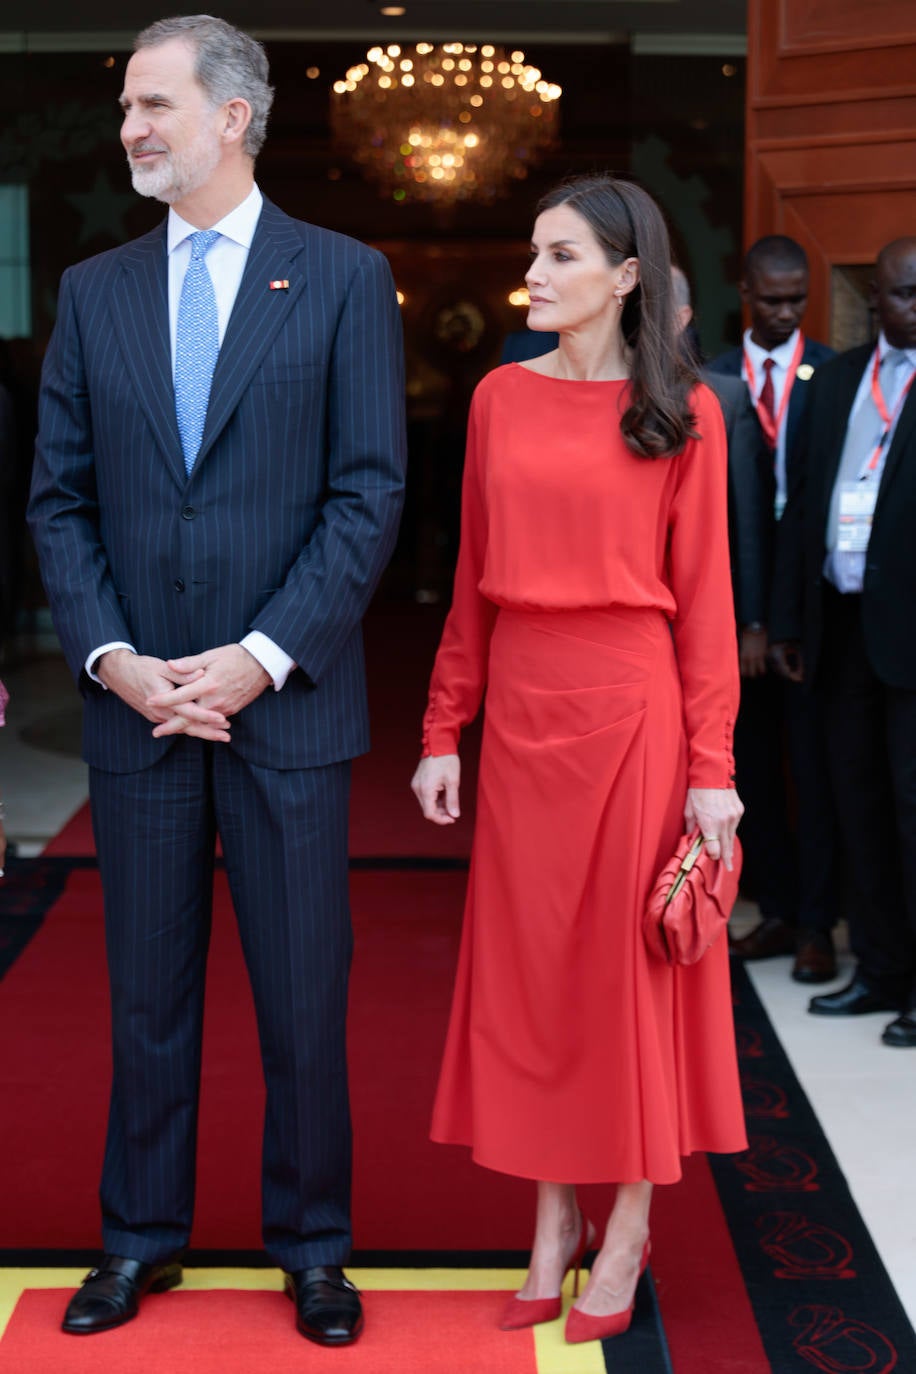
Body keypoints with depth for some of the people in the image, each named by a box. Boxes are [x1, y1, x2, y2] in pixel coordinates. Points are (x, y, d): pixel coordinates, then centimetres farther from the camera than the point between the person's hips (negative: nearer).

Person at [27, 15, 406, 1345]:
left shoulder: (343, 277, 0)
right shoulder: (93, 290, 9)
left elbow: (370, 493, -6)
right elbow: (60, 499, 7)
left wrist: (264, 656, -14)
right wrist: (112, 658, -6)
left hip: (286, 701, -2)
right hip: (135, 701, 3)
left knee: (302, 994, 6)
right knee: (147, 991, 12)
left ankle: (312, 1246, 22)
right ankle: (142, 1236, 27)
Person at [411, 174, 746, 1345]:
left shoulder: (682, 413, -3)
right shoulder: (501, 399, 7)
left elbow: (703, 596, -5)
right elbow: (473, 582, 8)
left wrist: (711, 766, -9)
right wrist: (444, 733, 5)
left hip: (632, 709, -3)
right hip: (521, 710, 4)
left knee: (629, 961, 5)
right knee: (529, 958, 8)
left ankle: (626, 1230, 19)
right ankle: (553, 1224, 22)